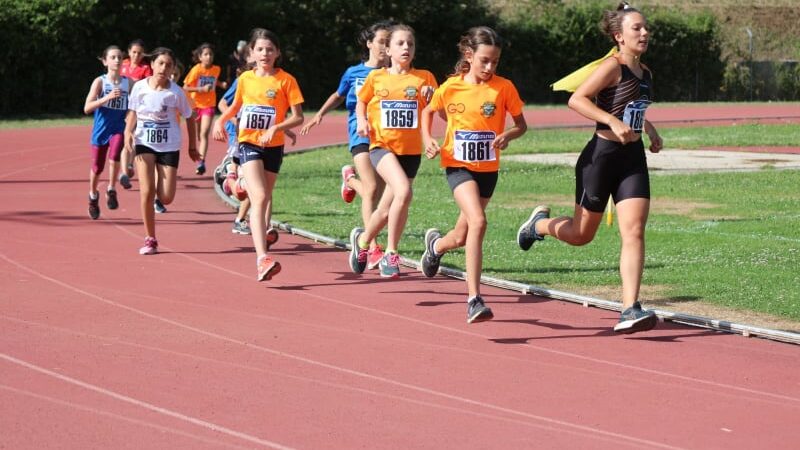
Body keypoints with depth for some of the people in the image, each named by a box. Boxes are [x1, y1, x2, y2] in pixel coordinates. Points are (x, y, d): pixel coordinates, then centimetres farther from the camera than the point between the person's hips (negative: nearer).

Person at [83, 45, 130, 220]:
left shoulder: (128, 83, 0)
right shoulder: (100, 82, -6)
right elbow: (87, 108, -16)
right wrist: (107, 97, -27)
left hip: (119, 128, 0)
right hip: (101, 129, 0)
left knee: (114, 155, -30)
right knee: (97, 167, 9)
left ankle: (111, 191, -10)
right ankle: (93, 197, 36)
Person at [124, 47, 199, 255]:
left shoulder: (176, 92, -10)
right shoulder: (139, 87, -5)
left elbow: (189, 118, 3)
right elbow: (133, 112, 9)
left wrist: (192, 147, 8)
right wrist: (128, 131, -10)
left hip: (169, 146, 0)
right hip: (144, 144, 0)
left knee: (166, 198, -4)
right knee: (146, 192, -12)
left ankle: (160, 182, 35)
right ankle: (150, 239, 1)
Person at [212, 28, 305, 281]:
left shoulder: (285, 80, -4)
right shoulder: (245, 79, 5)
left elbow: (298, 118, -7)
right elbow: (235, 106, 22)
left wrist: (276, 128, -22)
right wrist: (221, 120, 3)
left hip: (273, 146, 0)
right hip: (248, 144, 0)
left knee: (264, 197, 15)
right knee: (259, 197, -17)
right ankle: (262, 258, -29)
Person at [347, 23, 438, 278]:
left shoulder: (424, 78, 2)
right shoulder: (376, 77, 3)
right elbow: (361, 102, 19)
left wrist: (431, 96, -18)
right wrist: (361, 120, -1)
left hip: (411, 151, 2)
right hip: (382, 146, -2)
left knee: (386, 210, 8)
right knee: (403, 191, -29)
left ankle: (363, 239, 39)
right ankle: (391, 253, -17)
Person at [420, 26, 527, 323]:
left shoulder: (503, 88, -6)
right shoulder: (450, 87, -6)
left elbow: (521, 124, 2)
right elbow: (429, 111, 13)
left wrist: (508, 136, -19)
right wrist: (427, 139, -3)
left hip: (487, 168, 3)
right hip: (458, 165, -3)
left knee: (461, 237, 12)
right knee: (477, 222, -25)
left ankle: (436, 244, 51)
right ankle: (474, 299, -22)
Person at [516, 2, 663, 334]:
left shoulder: (645, 72, 11)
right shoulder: (613, 67, -13)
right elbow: (576, 100, -24)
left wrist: (648, 129, 17)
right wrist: (613, 122, -31)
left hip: (633, 158, 6)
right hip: (601, 156, -6)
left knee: (634, 232, -10)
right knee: (581, 235, 9)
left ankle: (630, 311, -14)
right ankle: (541, 223, 42)